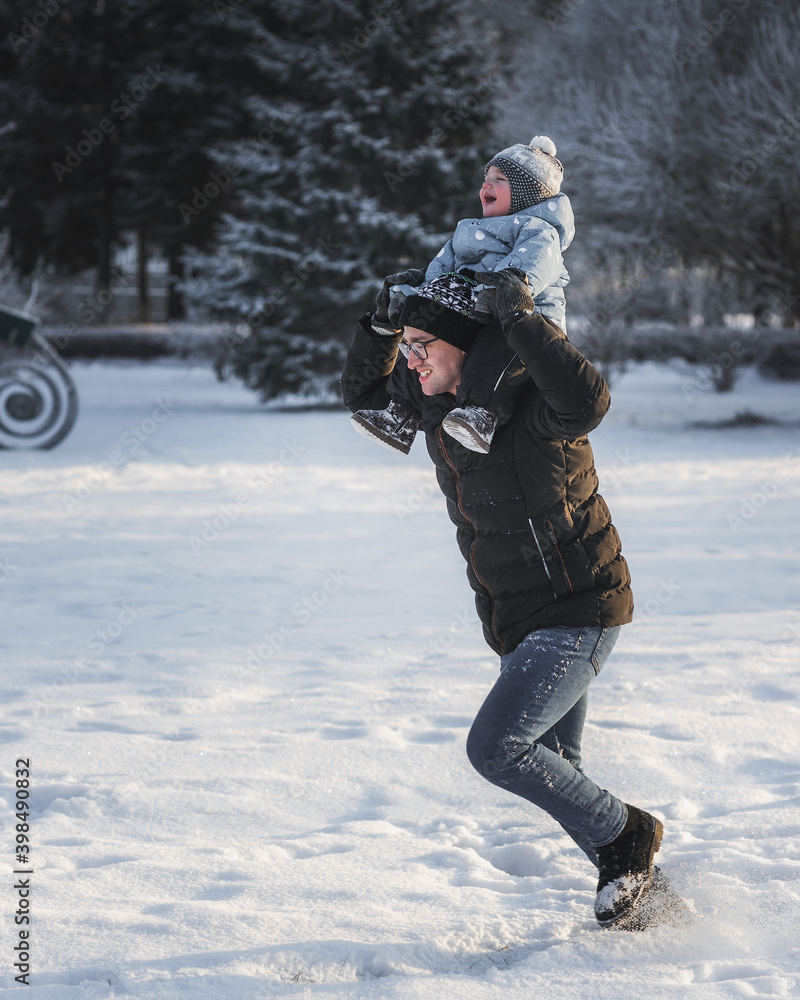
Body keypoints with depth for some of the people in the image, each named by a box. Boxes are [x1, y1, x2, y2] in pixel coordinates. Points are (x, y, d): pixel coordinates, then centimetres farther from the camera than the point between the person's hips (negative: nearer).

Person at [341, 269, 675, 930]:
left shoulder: (529, 407, -23)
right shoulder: (440, 406, 2)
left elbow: (587, 400, -45)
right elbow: (364, 396, 17)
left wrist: (520, 317, -36)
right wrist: (382, 326, -2)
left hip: (580, 614, -9)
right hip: (518, 626, 9)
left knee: (496, 747, -20)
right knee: (554, 768, 17)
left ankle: (627, 839, -2)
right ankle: (634, 879, 35)